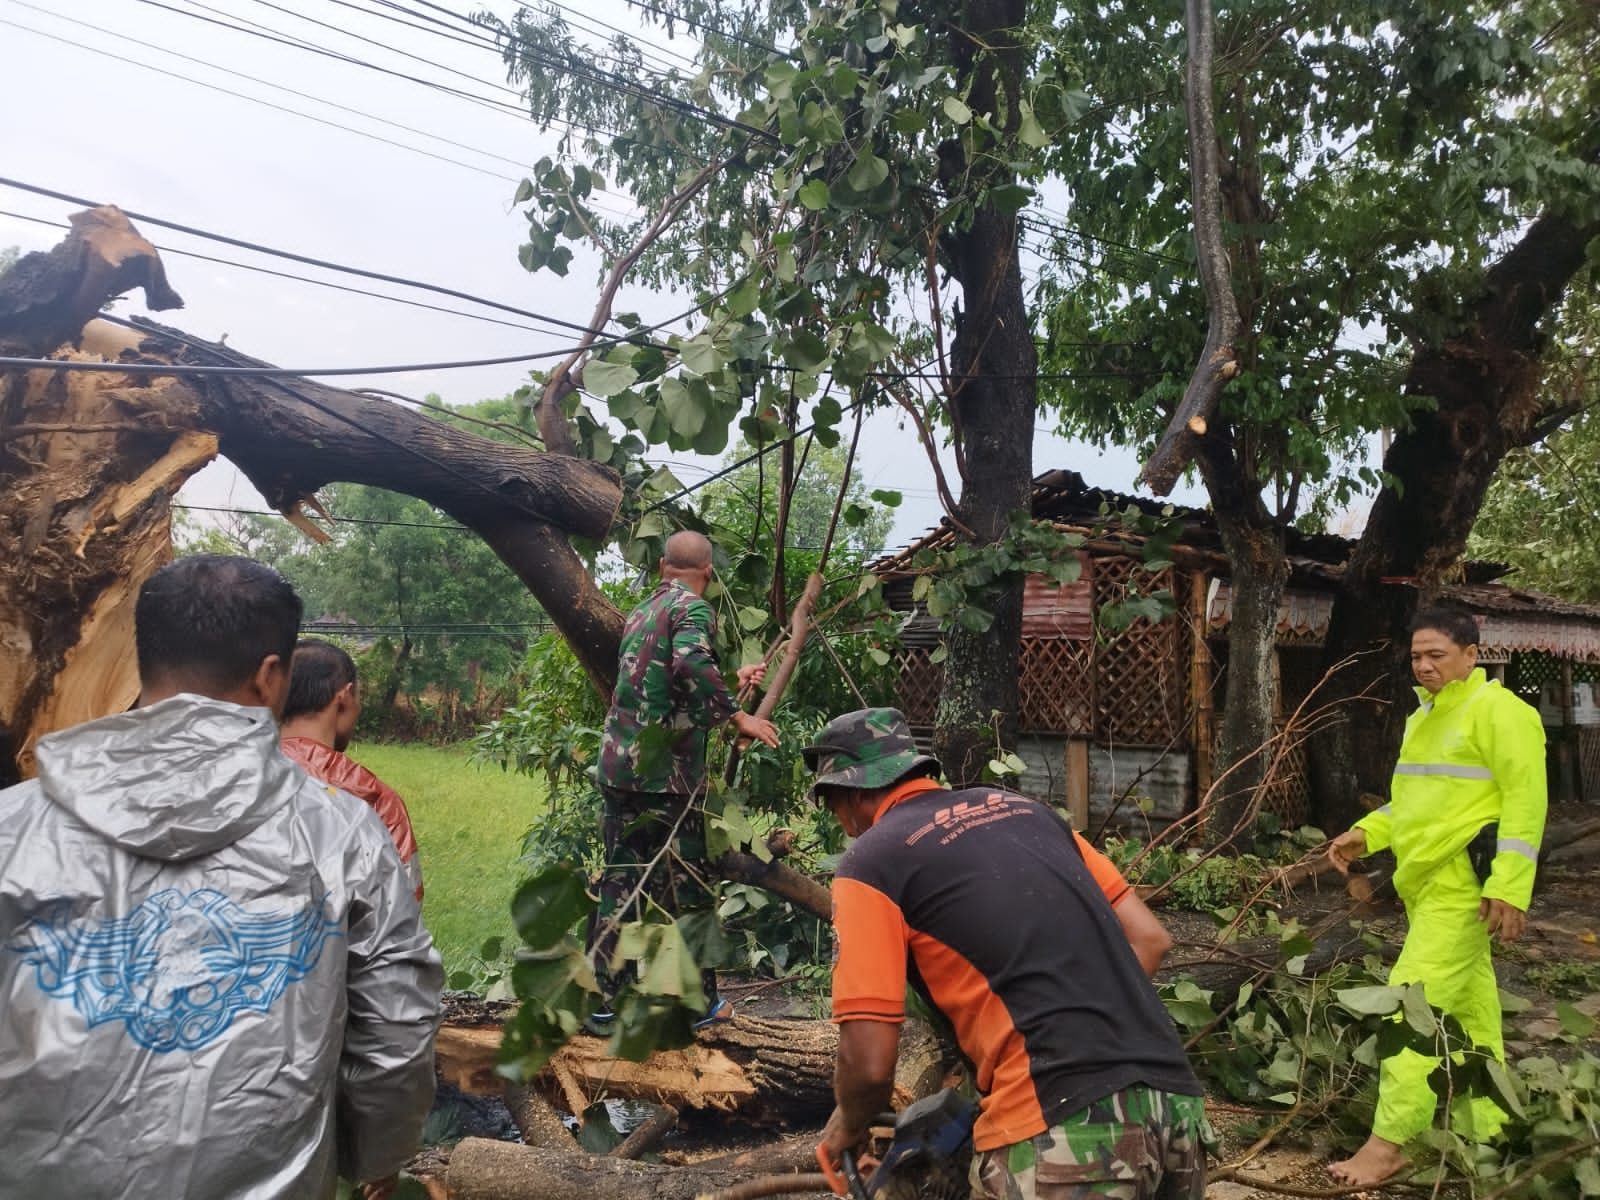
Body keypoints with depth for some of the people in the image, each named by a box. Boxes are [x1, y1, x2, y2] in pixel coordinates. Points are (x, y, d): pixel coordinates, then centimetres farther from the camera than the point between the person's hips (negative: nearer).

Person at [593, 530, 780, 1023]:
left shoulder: (642, 611, 18)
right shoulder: (693, 608, -8)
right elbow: (691, 665, -29)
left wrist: (733, 679, 35)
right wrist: (739, 716, -21)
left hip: (619, 765, 7)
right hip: (666, 773, -7)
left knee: (621, 878, 13)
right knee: (682, 885, 4)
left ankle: (605, 991, 20)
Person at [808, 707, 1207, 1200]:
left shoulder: (871, 861, 0)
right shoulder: (1024, 807, 17)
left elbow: (870, 1062, -5)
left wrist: (845, 1129, 16)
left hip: (1068, 1126, -7)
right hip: (1173, 1101, 8)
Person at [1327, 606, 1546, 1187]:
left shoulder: (1499, 711, -12)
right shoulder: (1422, 718, 15)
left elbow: (1526, 802, -17)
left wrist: (1509, 888, -22)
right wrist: (1366, 834, 6)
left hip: (1462, 884, -9)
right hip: (1428, 881, 9)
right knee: (1468, 1010, 17)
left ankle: (1390, 1142, -4)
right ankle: (1487, 1136, 29)